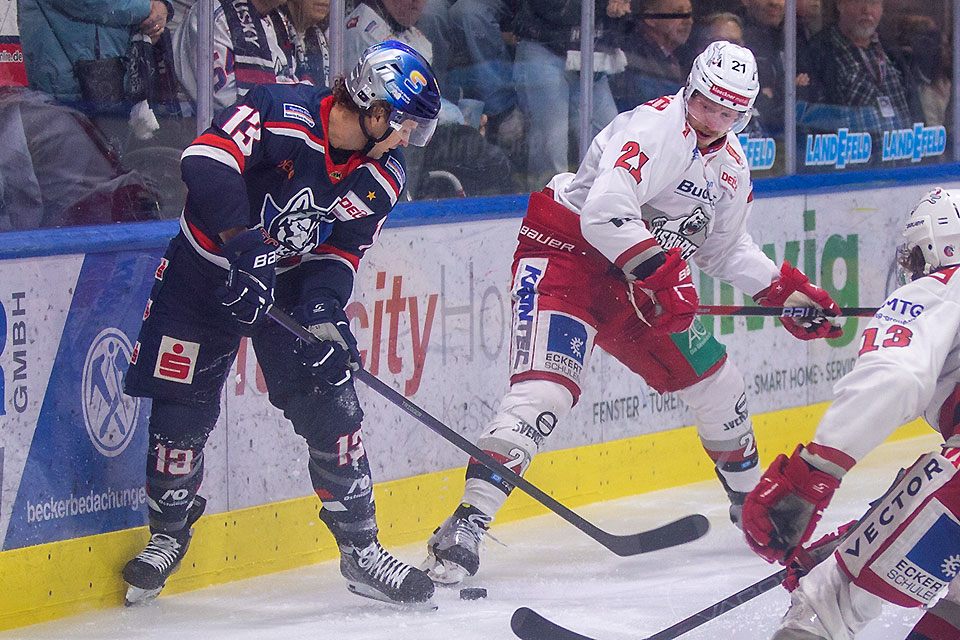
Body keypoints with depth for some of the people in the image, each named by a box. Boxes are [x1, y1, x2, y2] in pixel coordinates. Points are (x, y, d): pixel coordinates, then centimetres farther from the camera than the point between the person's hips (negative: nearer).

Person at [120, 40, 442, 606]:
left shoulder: (382, 177, -7)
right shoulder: (281, 110, -26)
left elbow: (341, 253, -3)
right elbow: (209, 159, -36)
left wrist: (323, 311, -23)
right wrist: (244, 243, -43)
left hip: (293, 280, 4)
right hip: (208, 267, -4)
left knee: (332, 406, -5)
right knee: (182, 409, -1)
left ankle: (362, 549, 6)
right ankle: (169, 534, 24)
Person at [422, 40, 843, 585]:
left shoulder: (731, 165, 8)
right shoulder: (655, 127, -22)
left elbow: (725, 249, 21)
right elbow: (605, 212, -34)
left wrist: (788, 291, 14)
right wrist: (662, 276, -34)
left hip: (642, 278, 9)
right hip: (565, 253, -9)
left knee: (716, 382, 12)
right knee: (545, 391, -26)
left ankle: (752, 501, 36)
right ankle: (468, 524, -30)